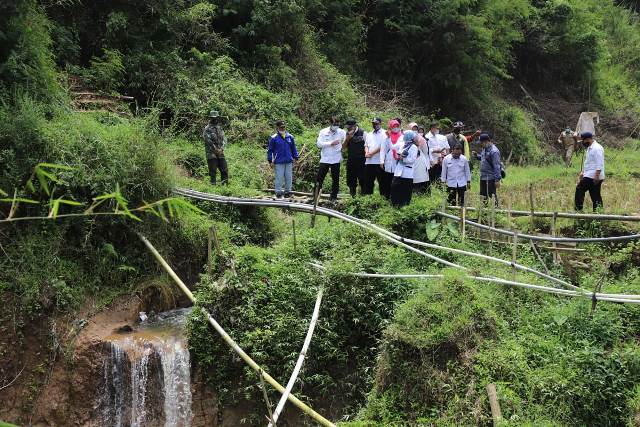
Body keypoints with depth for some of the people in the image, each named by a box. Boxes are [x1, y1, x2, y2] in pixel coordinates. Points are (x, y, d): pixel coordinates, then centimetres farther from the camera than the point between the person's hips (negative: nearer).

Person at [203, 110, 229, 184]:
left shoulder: (220, 128, 14)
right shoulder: (207, 129, -5)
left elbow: (224, 139, 9)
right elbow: (208, 141, -12)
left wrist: (221, 148, -7)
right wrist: (216, 149, -13)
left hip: (220, 152, 5)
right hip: (211, 153, -5)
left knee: (224, 169, 1)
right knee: (213, 170, -3)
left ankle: (225, 184, 7)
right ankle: (213, 184, 2)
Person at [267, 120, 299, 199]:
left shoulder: (290, 137, 7)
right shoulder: (274, 138, -2)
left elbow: (293, 148, 16)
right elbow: (270, 150, 2)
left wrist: (295, 157, 12)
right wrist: (270, 161, -1)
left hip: (289, 162, 4)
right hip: (279, 162, -3)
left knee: (289, 177, 8)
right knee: (279, 178, -1)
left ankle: (287, 191, 19)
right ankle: (278, 192, 7)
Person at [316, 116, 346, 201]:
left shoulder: (342, 132, -1)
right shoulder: (323, 132, -1)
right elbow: (319, 144, -9)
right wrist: (331, 143, -15)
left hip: (336, 160, 1)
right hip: (324, 159, -1)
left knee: (335, 180, 7)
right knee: (319, 179, 1)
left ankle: (333, 197, 17)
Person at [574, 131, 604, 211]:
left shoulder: (597, 148, -14)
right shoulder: (590, 148, 18)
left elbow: (599, 164, -21)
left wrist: (596, 176, -25)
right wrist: (583, 172, 21)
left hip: (593, 177, -10)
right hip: (589, 176, 10)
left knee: (579, 190, -7)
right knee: (596, 195, 8)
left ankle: (578, 209, -5)